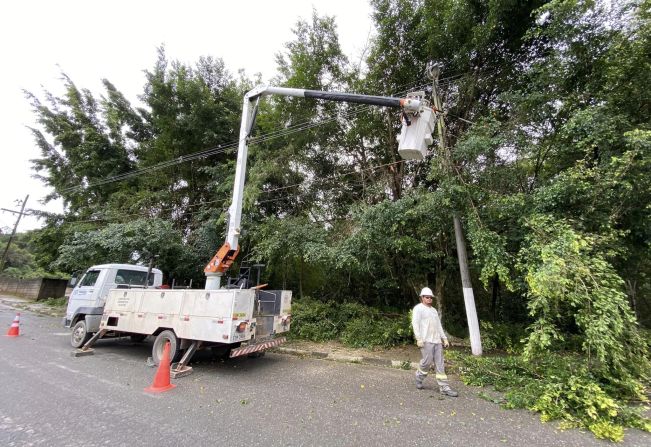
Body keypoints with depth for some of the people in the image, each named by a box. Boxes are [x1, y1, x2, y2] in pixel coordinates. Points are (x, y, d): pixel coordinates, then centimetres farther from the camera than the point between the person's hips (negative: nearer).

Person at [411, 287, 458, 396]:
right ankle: (419, 377, 19)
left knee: (440, 364, 5)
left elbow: (439, 326, 22)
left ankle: (444, 387, 9)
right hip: (426, 341, -7)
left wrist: (444, 338, 13)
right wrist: (418, 339, -17)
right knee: (427, 361, -7)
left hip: (437, 341, 7)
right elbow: (415, 323, -11)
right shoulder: (418, 308, -3)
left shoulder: (434, 310, 20)